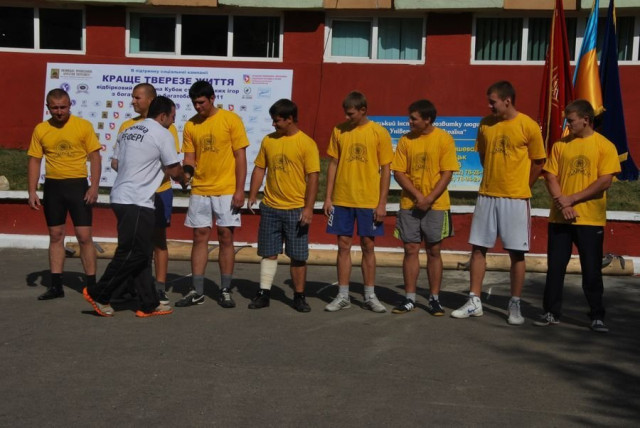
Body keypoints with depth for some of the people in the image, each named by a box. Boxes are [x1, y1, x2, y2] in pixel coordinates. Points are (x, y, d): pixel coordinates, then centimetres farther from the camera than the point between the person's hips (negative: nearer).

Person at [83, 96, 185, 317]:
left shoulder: (128, 131, 16)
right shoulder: (162, 135, -7)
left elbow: (117, 163, 18)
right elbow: (174, 170, -2)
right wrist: (184, 179, 20)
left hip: (121, 198, 9)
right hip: (137, 202, -9)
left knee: (142, 253, 10)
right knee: (133, 253, -2)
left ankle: (149, 304, 13)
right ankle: (98, 293, 6)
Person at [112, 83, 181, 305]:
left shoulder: (165, 127, -2)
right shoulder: (127, 125, 10)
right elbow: (116, 160, 11)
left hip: (159, 191, -3)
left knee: (159, 239, 3)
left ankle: (160, 287, 8)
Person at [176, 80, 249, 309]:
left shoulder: (231, 119, -5)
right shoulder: (190, 125, 6)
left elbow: (240, 157, -6)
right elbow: (189, 158, 8)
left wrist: (239, 190, -11)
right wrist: (186, 172, -16)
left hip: (226, 191, -3)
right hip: (199, 191, 3)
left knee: (225, 237, 1)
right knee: (200, 237, 6)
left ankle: (225, 290, 11)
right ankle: (197, 291, 13)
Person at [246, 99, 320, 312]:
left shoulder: (306, 143, -7)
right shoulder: (268, 141, 7)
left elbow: (313, 177, -9)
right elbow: (259, 169, 12)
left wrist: (309, 207, -15)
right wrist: (252, 196, 2)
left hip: (296, 209, -4)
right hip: (270, 207, 4)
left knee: (298, 256, 4)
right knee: (268, 253, 9)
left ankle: (299, 296, 16)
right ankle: (264, 293, 17)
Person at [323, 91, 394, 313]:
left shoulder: (379, 133, -4)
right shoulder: (339, 131, 4)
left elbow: (386, 169, -3)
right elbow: (333, 164, 8)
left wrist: (382, 203, -7)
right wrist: (328, 197, 3)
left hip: (369, 201, -2)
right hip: (342, 199, 2)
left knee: (368, 246, 5)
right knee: (343, 246, 6)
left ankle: (370, 296, 17)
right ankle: (343, 296, 15)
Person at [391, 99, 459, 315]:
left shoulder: (444, 139, -5)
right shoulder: (405, 140, 2)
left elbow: (447, 173, -8)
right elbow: (398, 172, 0)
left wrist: (430, 198, -16)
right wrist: (417, 195, -12)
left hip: (436, 206, -2)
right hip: (409, 205, 2)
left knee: (433, 251, 5)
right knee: (410, 250, 4)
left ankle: (434, 299, 13)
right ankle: (409, 298, 12)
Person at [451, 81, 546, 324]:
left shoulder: (528, 126, -7)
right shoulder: (486, 124, 5)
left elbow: (538, 162, 2)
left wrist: (520, 187, 8)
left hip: (515, 199, -4)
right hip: (487, 195, 4)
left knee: (516, 253, 3)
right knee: (478, 248, 5)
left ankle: (515, 306, 14)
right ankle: (474, 302, 14)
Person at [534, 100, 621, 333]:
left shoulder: (604, 146, -2)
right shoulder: (560, 145, 8)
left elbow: (605, 181, -10)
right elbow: (550, 176, 4)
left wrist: (572, 199, -12)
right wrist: (561, 202, -12)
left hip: (590, 219, -3)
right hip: (559, 217, 3)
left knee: (592, 270, 2)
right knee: (555, 267, 6)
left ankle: (597, 316, 14)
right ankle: (551, 313, 16)